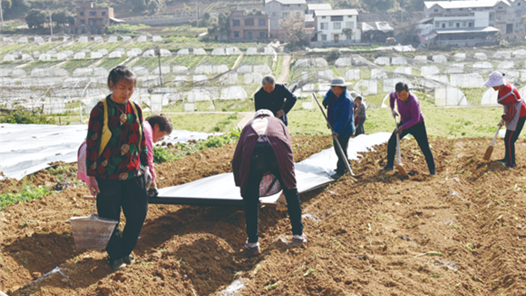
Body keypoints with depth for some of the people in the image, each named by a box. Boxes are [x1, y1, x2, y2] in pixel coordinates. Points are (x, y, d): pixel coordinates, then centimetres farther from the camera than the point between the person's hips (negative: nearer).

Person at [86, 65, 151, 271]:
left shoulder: (135, 109, 5)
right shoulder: (100, 110, -10)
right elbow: (92, 143, -8)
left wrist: (145, 166, 14)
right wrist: (91, 175, -9)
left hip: (133, 174, 5)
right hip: (108, 175, -4)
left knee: (138, 214, 7)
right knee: (110, 219, 7)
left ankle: (126, 249, 30)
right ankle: (115, 256, 26)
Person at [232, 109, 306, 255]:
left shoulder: (249, 125, 37)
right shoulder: (278, 122, 38)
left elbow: (236, 159, 34)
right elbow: (288, 148, 33)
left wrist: (240, 183, 46)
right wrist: (286, 177, 45)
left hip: (252, 152, 0)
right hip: (278, 150, 1)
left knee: (250, 199, 18)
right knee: (291, 191, 23)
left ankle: (253, 243, 20)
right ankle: (298, 235, 32)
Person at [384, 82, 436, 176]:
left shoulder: (413, 101, -35)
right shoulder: (396, 94, -15)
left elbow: (415, 119, -32)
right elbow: (391, 95, 12)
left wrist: (402, 127, -34)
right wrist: (392, 109, 4)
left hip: (417, 125, -6)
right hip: (404, 122, 6)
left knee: (425, 147, -7)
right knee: (391, 142, -3)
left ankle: (432, 170, 6)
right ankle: (389, 165, 10)